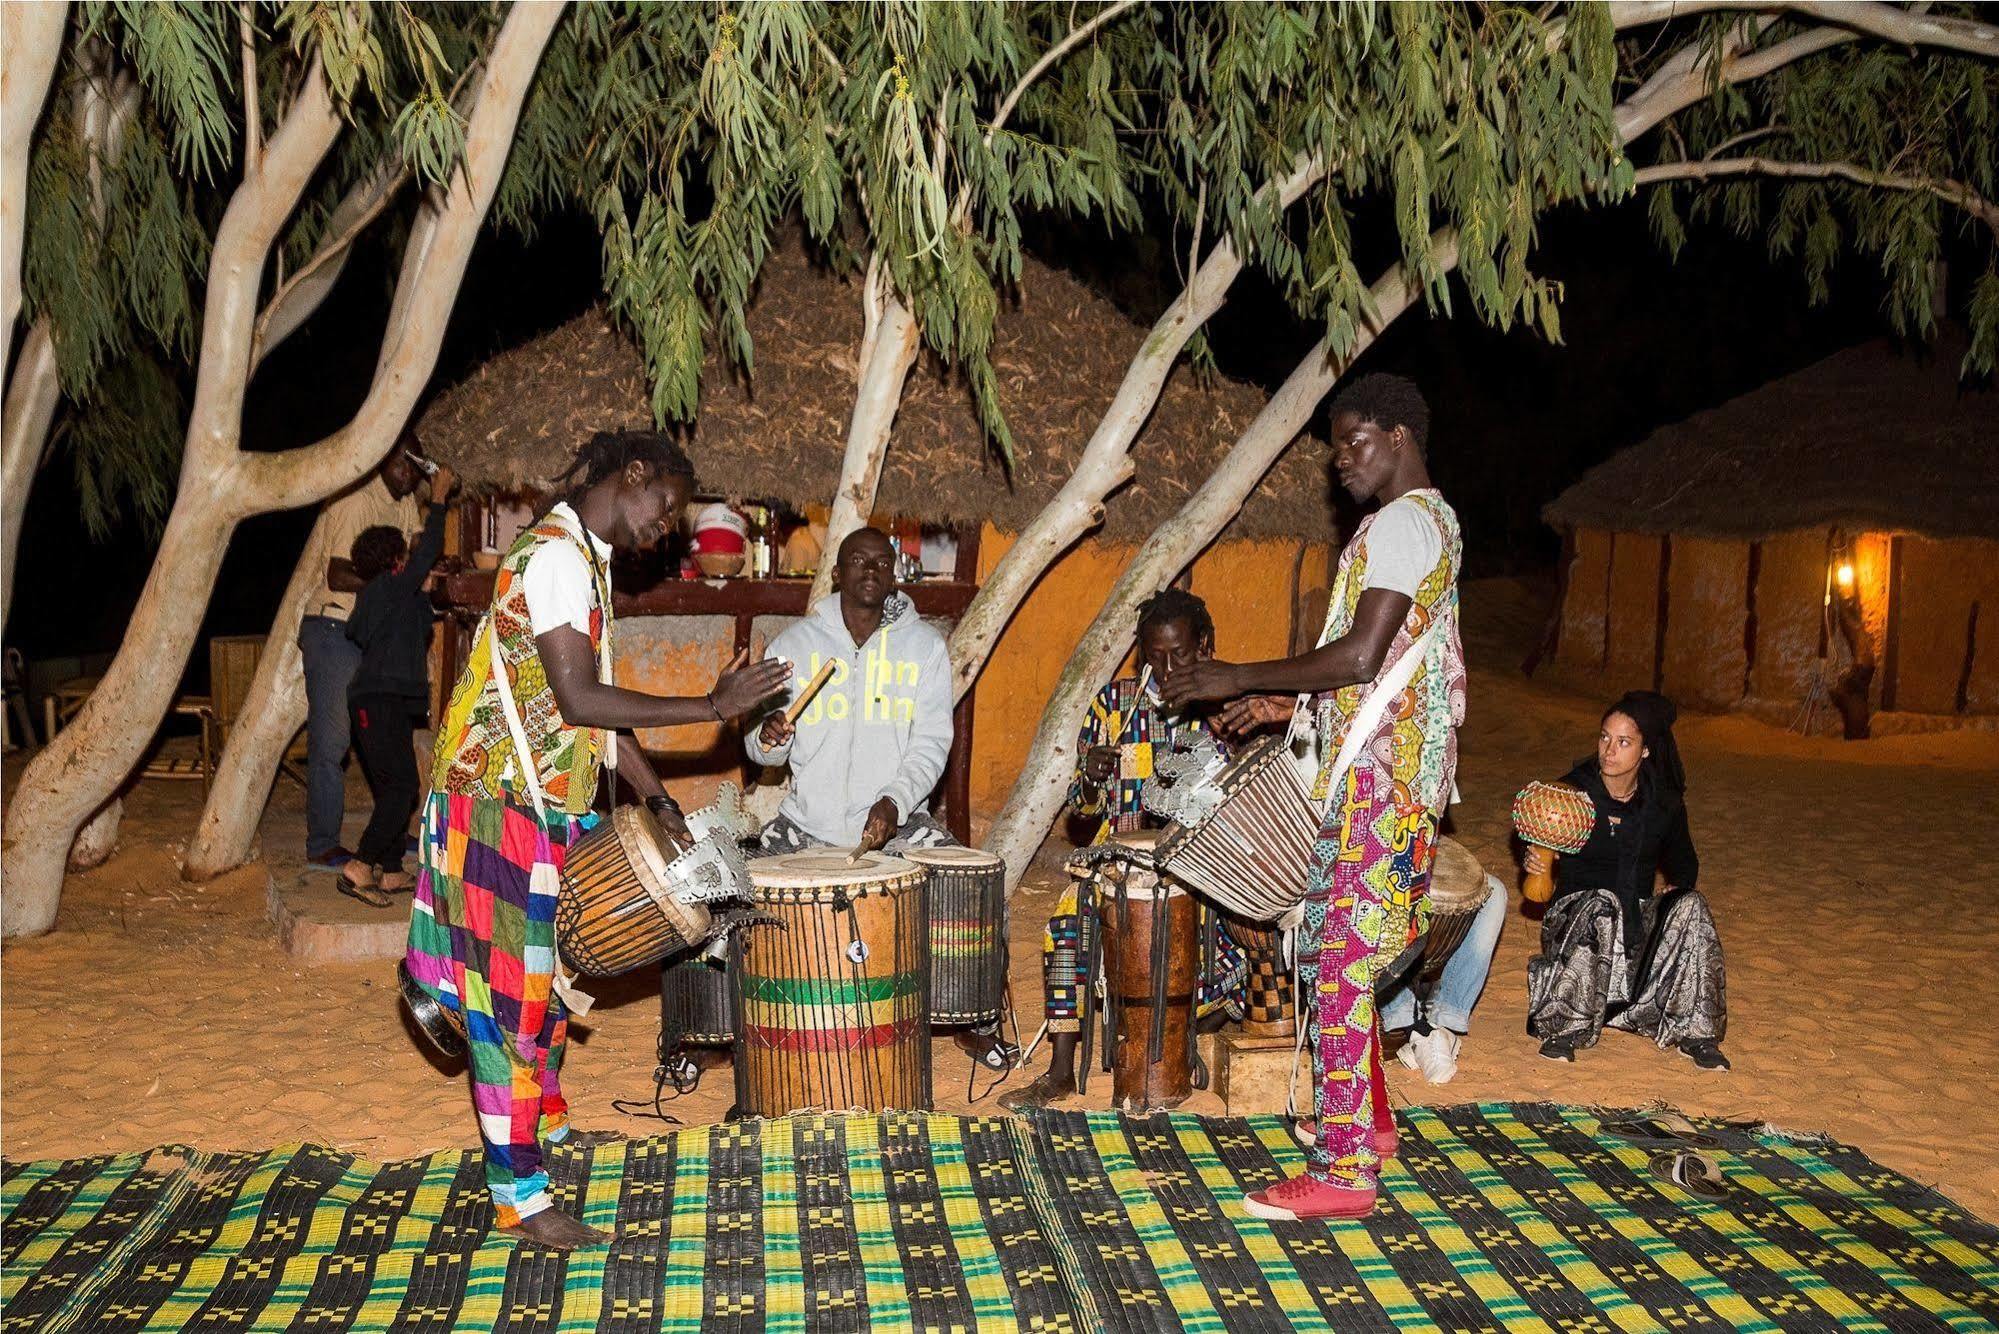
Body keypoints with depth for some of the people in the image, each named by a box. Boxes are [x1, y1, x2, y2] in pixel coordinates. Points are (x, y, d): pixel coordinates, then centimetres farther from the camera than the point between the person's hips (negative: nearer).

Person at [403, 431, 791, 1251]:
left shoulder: (585, 558, 13)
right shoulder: (555, 555, -18)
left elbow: (593, 700, 15)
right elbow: (578, 700, -26)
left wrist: (654, 797, 11)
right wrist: (711, 707, -23)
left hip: (546, 803, 10)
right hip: (506, 804, -10)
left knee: (548, 970, 22)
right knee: (513, 987, -3)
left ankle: (544, 1122, 41)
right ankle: (518, 1197, 5)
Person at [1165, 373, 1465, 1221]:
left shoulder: (1401, 523, -13)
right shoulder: (1431, 520, 19)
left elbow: (1363, 654, -23)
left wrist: (1243, 677, -15)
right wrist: (1289, 703, 18)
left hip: (1376, 777, -11)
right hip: (1389, 774, 11)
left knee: (1338, 960, -8)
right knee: (1329, 943, 18)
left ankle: (1343, 1173, -2)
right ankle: (1366, 1118, 29)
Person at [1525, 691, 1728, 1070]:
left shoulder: (1664, 802, 0)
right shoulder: (1572, 791, -8)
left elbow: (1683, 865, 16)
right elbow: (1543, 851, -1)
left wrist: (1677, 889, -3)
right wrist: (1535, 861, -23)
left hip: (1638, 918, 3)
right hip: (1575, 912, -3)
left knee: (1691, 906, -25)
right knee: (1601, 904, -36)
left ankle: (1695, 1032, -18)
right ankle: (1563, 1029, -31)